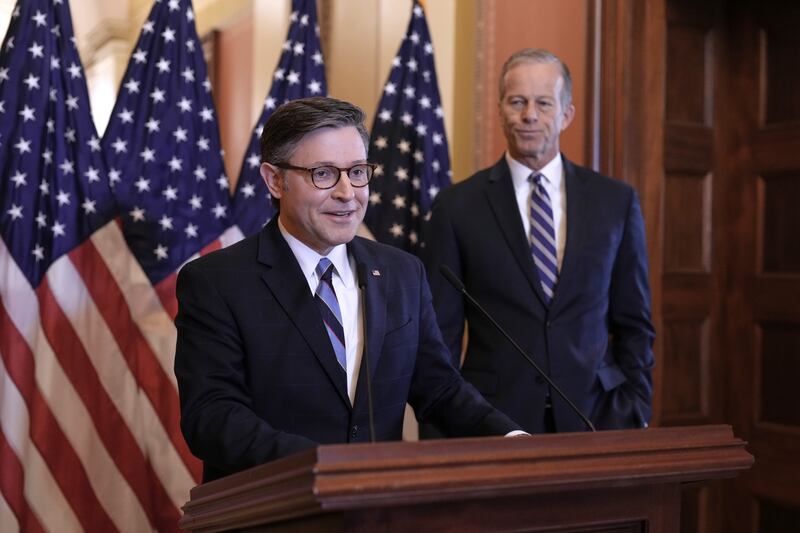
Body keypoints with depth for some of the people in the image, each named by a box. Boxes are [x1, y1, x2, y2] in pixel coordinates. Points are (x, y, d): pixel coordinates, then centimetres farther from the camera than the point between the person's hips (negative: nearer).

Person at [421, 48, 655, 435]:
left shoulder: (616, 201, 4)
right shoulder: (457, 207, -1)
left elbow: (634, 325, 8)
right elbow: (441, 333, 0)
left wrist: (635, 412, 1)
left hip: (593, 418, 2)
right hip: (494, 424, -1)